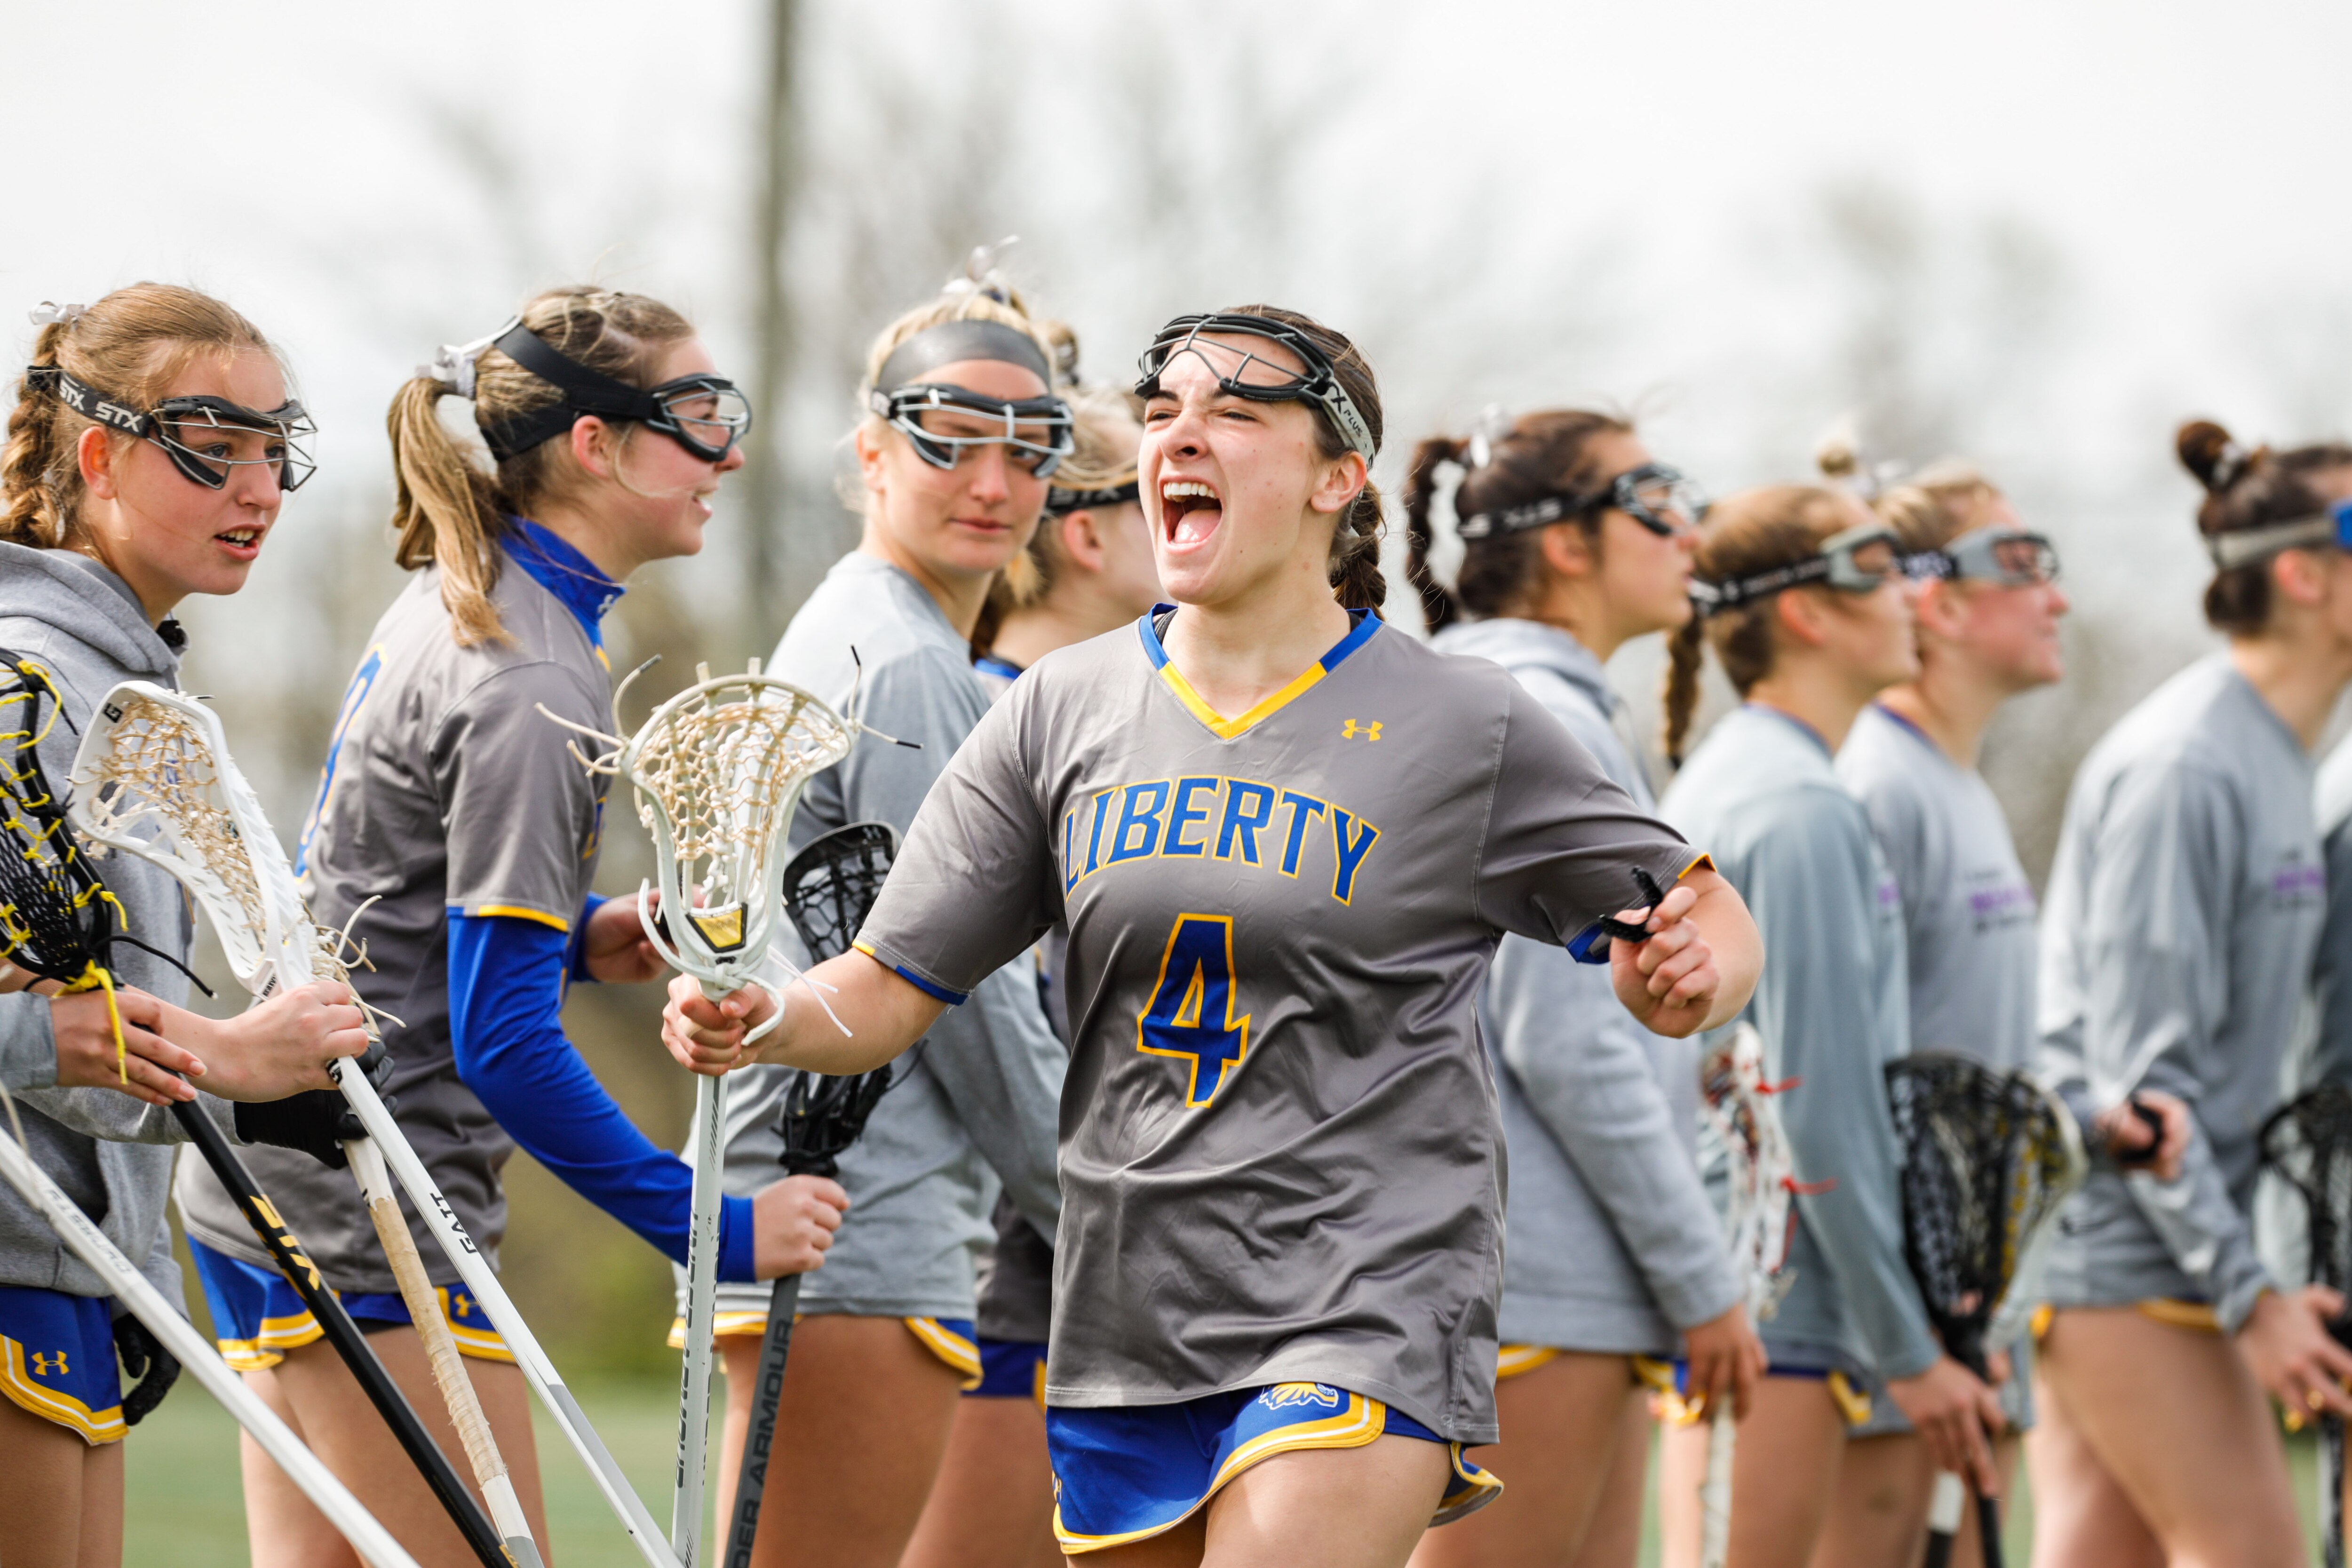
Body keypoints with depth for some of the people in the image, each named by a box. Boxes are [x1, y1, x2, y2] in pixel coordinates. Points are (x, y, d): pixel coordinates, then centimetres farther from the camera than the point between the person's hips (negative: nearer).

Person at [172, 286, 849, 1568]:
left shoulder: (453, 601, 11)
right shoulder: (533, 687, -18)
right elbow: (504, 1042, -21)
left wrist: (574, 937, 7)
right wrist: (718, 1230, -16)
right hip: (369, 1222, -10)